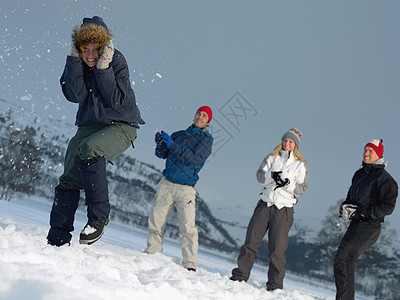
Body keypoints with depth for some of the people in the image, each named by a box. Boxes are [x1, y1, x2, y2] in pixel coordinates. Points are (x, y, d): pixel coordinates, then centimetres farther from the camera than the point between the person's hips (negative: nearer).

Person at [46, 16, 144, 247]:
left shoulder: (116, 60, -10)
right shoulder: (77, 62, 1)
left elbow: (115, 100, -18)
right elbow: (75, 95, -14)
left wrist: (103, 67, -25)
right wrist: (75, 60, -19)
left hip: (120, 126, -5)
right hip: (89, 125, 5)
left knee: (89, 150, -34)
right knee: (69, 180, -4)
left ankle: (99, 216, -25)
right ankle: (57, 240, 4)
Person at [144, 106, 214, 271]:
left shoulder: (206, 140, 0)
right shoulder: (180, 134, 13)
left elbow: (194, 159, -16)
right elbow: (162, 154, 10)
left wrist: (172, 144, -23)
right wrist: (160, 144, -13)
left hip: (186, 189, -4)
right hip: (166, 184, 4)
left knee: (187, 227, -12)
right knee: (155, 221, 2)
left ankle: (190, 264, -12)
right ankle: (152, 254, 14)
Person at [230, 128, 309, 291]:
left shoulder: (301, 164, 4)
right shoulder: (272, 157, 11)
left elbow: (302, 188, -1)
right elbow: (260, 175, 1)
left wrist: (288, 183, -19)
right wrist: (271, 175, -19)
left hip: (283, 210, -3)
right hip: (265, 204, 3)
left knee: (277, 250, -4)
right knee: (251, 242, 1)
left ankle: (275, 285, 3)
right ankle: (240, 276, 9)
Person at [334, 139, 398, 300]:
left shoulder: (384, 179, -9)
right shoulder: (360, 174, 15)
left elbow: (388, 207, -15)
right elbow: (351, 195, 24)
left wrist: (360, 212, -18)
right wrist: (345, 207, 0)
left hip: (369, 228, -8)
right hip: (356, 226, 8)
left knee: (341, 261, -17)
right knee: (346, 262, 9)